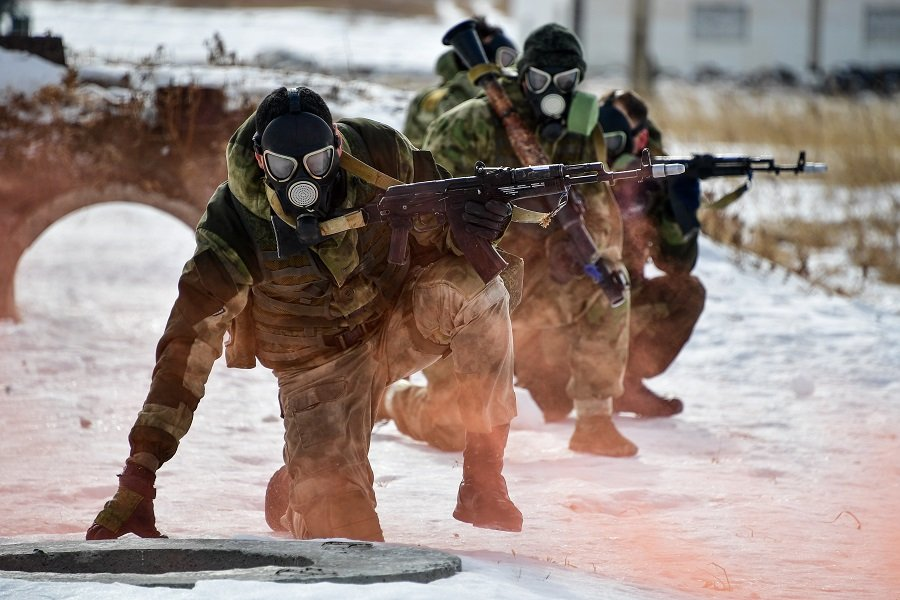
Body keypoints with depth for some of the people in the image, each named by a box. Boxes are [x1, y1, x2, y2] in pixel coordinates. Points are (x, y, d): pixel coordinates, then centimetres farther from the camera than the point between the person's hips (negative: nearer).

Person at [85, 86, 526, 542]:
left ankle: (483, 478, -17)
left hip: (401, 320, 3)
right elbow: (187, 346, -24)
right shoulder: (235, 228, -24)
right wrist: (138, 477, -29)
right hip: (321, 367, -2)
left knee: (475, 286, -29)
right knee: (343, 523, -21)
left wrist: (477, 221, -28)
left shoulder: (377, 153, -18)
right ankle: (295, 501, 20)